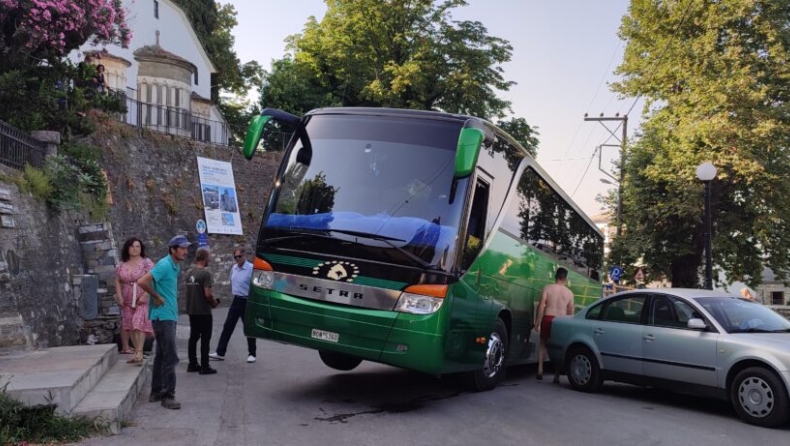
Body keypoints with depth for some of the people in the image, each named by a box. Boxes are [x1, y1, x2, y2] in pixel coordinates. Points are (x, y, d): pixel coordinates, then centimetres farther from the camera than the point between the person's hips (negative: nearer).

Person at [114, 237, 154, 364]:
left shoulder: (146, 263, -2)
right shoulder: (122, 265, 10)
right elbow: (117, 281, 11)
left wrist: (145, 296, -17)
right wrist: (119, 297, -1)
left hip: (142, 300, -4)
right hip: (127, 301, 4)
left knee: (140, 324, -13)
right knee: (130, 325, 7)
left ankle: (139, 353, -17)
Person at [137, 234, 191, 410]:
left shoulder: (175, 267, 12)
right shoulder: (164, 265, -16)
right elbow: (142, 282, -24)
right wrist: (157, 297, -15)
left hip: (170, 316, 9)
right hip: (163, 316, -9)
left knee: (161, 356, 14)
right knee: (170, 357, -8)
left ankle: (156, 392, 22)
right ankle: (168, 395, -3)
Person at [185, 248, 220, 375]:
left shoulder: (189, 273, 8)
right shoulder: (205, 273, -16)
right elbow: (207, 294, -22)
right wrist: (214, 303, -3)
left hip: (191, 311, 8)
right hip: (203, 311, -8)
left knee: (193, 337, 14)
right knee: (205, 339, -1)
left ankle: (192, 364, 19)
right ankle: (204, 367, 2)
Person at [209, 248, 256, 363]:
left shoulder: (251, 268, -16)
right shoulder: (234, 267, 6)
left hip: (247, 302, -6)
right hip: (236, 300, 7)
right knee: (228, 326, 7)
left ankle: (252, 354, 16)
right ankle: (220, 353, 12)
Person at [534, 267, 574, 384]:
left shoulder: (548, 288, -2)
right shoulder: (569, 293, 3)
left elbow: (541, 306, -6)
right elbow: (570, 312, 6)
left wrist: (537, 322, -2)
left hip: (548, 318, 0)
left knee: (543, 344, 16)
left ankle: (540, 371, 6)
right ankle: (556, 375, 8)